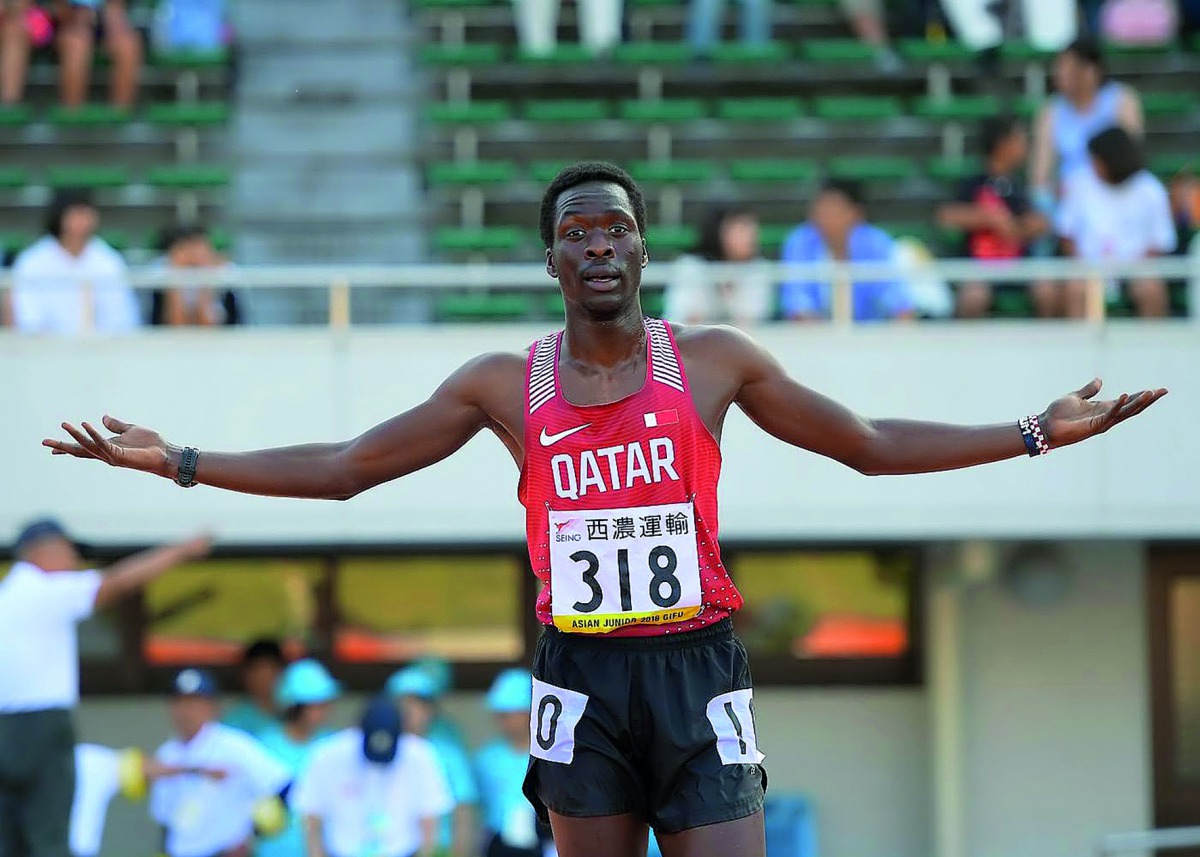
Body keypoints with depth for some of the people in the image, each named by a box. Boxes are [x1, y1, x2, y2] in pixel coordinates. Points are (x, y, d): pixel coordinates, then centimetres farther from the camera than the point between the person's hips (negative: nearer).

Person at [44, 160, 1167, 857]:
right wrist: (179, 463, 3)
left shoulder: (713, 361, 4)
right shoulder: (505, 385, 5)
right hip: (581, 681, 1)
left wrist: (1039, 433, 6)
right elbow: (342, 468, 9)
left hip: (698, 674, -1)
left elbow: (871, 446, 12)